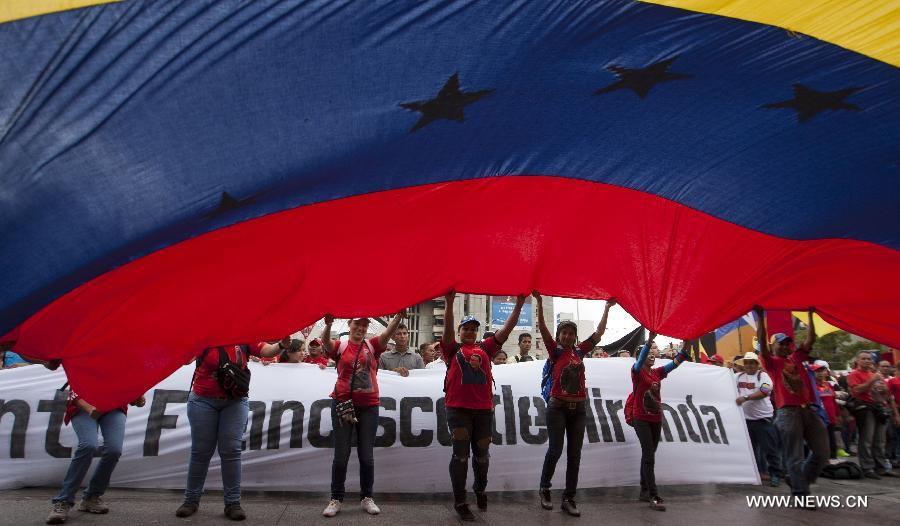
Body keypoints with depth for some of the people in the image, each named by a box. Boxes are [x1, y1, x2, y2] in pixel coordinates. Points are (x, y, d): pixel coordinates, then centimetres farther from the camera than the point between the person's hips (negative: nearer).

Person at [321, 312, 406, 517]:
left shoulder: (372, 345, 4)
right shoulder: (340, 347, 1)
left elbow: (388, 333, -15)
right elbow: (326, 342, -20)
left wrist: (399, 316, -35)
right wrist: (328, 325, -43)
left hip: (368, 406, 1)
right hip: (343, 404, -1)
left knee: (367, 455, 8)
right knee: (341, 455, 5)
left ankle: (366, 498, 21)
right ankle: (336, 499, 17)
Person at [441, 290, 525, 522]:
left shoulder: (485, 348, 13)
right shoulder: (452, 349, 5)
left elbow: (505, 331, 5)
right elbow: (447, 331, -13)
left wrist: (518, 306, -6)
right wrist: (450, 303, -27)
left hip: (484, 409, 3)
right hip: (458, 409, -3)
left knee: (481, 454, 14)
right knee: (460, 455, -1)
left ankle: (480, 490, 39)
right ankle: (460, 502, 11)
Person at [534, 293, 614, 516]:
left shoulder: (580, 351, 9)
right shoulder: (555, 351, -1)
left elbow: (599, 332, 13)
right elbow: (542, 328, -13)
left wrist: (607, 308, 13)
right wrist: (539, 302, -23)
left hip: (578, 409, 4)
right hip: (558, 407, -4)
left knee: (575, 455, 4)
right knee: (555, 450, -6)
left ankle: (569, 498, 13)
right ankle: (544, 489, 18)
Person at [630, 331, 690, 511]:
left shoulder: (658, 372, 7)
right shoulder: (637, 371, -8)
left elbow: (675, 362, -2)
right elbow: (640, 358, -28)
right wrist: (650, 339, -42)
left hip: (656, 419, 6)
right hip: (641, 419, -6)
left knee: (648, 455, 13)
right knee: (649, 455, -12)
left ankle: (644, 491, 22)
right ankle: (654, 497, -12)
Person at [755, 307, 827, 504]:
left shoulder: (796, 358, 20)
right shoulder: (771, 362, 5)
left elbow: (810, 340, 15)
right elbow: (762, 342, -10)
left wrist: (810, 315, 14)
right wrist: (760, 317, -16)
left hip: (809, 409, 6)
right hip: (788, 412, -6)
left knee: (822, 452, 9)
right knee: (795, 456, -3)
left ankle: (800, 482, 27)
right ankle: (801, 495, 3)